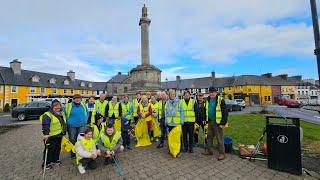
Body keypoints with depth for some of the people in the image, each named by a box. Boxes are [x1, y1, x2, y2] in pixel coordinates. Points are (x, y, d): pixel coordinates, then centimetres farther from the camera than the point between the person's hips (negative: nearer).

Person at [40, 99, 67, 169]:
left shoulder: (62, 113, 9)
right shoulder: (47, 115, -16)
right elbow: (45, 126, -25)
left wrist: (64, 132, 22)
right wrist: (46, 134, -34)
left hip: (59, 135, 8)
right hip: (51, 137, -8)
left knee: (57, 148, 18)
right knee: (49, 149, 2)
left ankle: (55, 160, 35)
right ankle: (46, 163, 19)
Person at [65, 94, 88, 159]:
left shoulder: (83, 106, 3)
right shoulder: (69, 106, -6)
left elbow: (87, 114, 15)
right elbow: (65, 115, 4)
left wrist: (85, 121, 9)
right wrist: (68, 121, 1)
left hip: (81, 125, 2)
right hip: (72, 126, -2)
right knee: (72, 140, 7)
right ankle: (73, 154, 23)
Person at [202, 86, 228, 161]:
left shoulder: (220, 100, -11)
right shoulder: (208, 100, 9)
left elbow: (225, 112, -12)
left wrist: (223, 123, -15)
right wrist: (206, 120, 14)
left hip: (217, 122, -7)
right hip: (210, 122, 7)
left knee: (219, 139, 1)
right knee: (209, 137, 16)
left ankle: (222, 153, 15)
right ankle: (209, 150, 30)